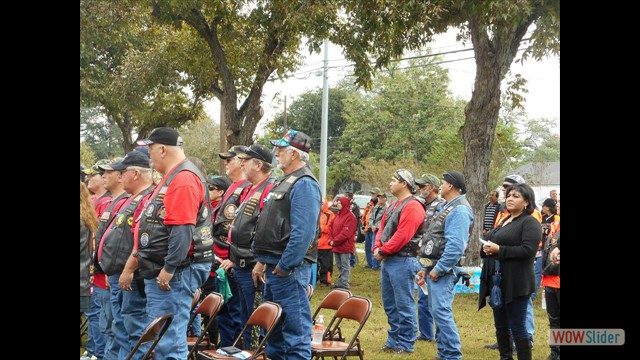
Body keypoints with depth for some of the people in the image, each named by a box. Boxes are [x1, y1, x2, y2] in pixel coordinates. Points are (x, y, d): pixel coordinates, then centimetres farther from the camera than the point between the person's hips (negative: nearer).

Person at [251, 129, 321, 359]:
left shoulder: (303, 184, -14)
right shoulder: (285, 182, 18)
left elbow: (302, 232, -24)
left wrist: (284, 267, -22)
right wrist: (262, 261, 20)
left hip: (289, 270, -10)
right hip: (274, 267, 11)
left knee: (295, 329, -6)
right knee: (273, 329, 17)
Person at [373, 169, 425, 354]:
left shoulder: (412, 206, -14)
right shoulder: (394, 205, 18)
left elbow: (402, 236, -21)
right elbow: (382, 228, 16)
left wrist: (383, 250, -14)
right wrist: (377, 248, 0)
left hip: (402, 261, -10)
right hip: (388, 261, 10)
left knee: (404, 304, -3)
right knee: (389, 304, 15)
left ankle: (405, 344, 4)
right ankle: (393, 341, 25)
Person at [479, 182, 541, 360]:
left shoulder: (530, 222, -9)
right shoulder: (504, 222, 18)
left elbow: (528, 250, -21)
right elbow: (492, 242, 26)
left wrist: (499, 250, -19)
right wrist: (487, 248, 1)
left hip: (516, 283, -9)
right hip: (497, 281, 9)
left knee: (517, 326, -3)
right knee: (501, 325, 14)